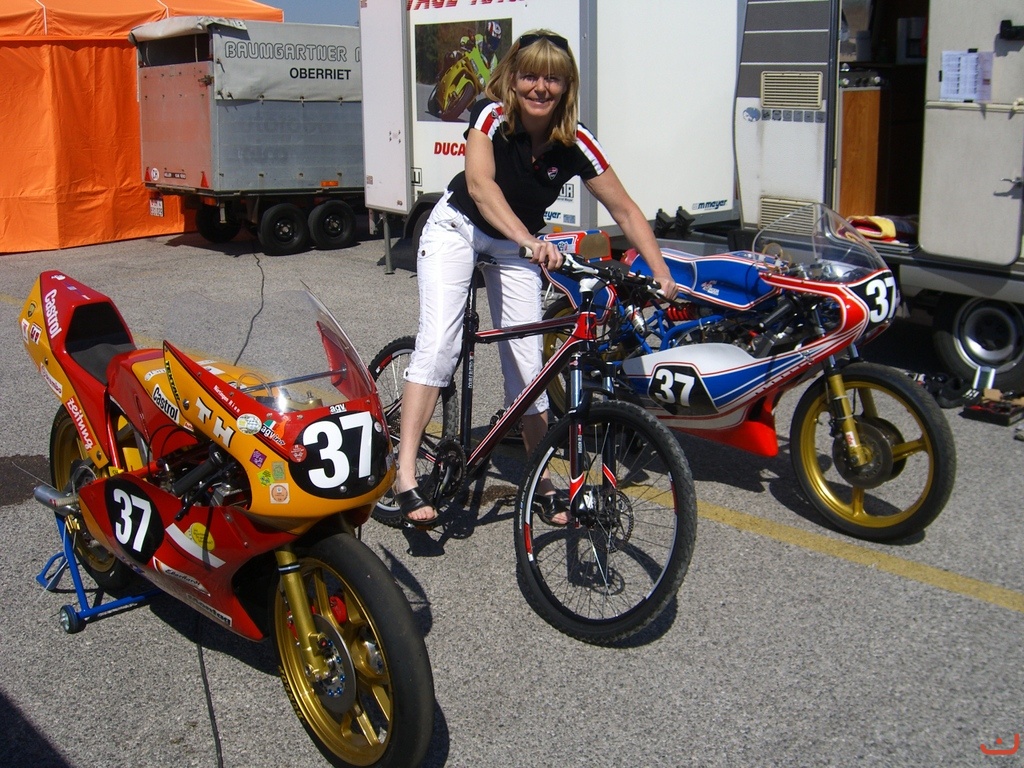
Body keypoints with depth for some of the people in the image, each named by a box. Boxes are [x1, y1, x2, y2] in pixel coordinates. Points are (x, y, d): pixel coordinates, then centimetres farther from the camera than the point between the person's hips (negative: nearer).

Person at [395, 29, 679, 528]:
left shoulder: (574, 142, -19)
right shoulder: (491, 115, -25)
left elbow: (624, 209, -13)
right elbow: (479, 183, -42)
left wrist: (661, 272, -24)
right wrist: (530, 241, -57)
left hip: (517, 245, 3)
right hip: (458, 227, -3)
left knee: (527, 365, -1)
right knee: (438, 343, -21)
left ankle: (543, 481, 14)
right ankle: (405, 476, -25)